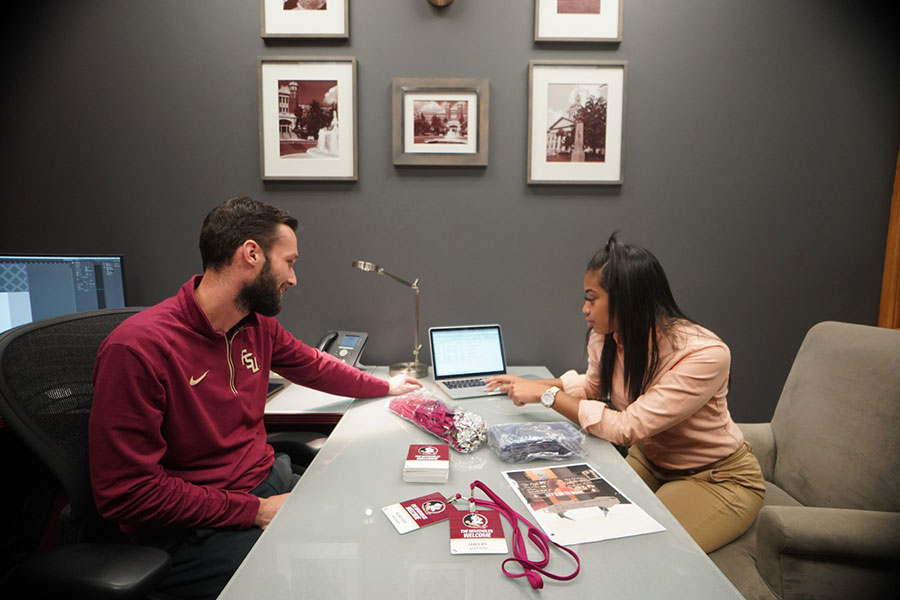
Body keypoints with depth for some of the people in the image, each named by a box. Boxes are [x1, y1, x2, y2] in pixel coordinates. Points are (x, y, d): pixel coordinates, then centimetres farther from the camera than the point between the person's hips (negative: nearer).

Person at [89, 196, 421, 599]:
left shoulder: (258, 324, 2)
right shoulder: (136, 348, -21)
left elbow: (312, 365, 22)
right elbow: (127, 494, -20)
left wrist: (384, 387, 30)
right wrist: (256, 510, -19)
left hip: (269, 482, 7)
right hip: (192, 529, -7)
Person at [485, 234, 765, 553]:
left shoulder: (704, 354, -32)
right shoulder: (605, 337, -12)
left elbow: (627, 427, -33)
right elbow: (593, 385, 12)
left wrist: (547, 394, -27)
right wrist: (531, 385, -3)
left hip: (719, 477, -5)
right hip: (649, 459, 6)